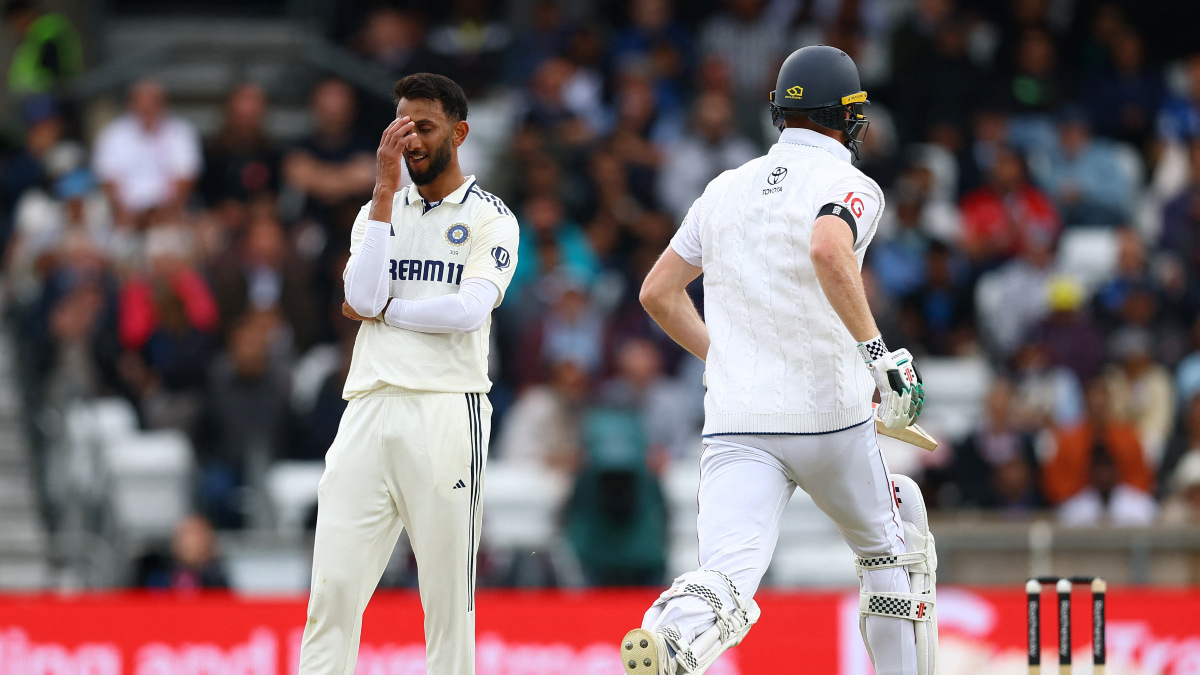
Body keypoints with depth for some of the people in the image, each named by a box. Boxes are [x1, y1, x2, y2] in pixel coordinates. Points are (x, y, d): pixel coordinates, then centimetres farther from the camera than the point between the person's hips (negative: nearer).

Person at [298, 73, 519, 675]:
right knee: (334, 585, -6)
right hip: (370, 411, 3)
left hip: (447, 410, -3)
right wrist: (386, 187, -1)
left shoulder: (490, 218, 6)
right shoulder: (377, 212, 18)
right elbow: (364, 298, -1)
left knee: (448, 595, -3)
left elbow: (469, 309, -10)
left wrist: (383, 310, -1)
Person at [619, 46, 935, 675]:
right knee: (889, 550, 24)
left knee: (728, 584, -16)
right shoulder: (846, 185, -1)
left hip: (734, 421, 3)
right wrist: (879, 354, -18)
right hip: (829, 416, -3)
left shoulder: (727, 188, 17)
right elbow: (828, 251, -24)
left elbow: (658, 292, 21)